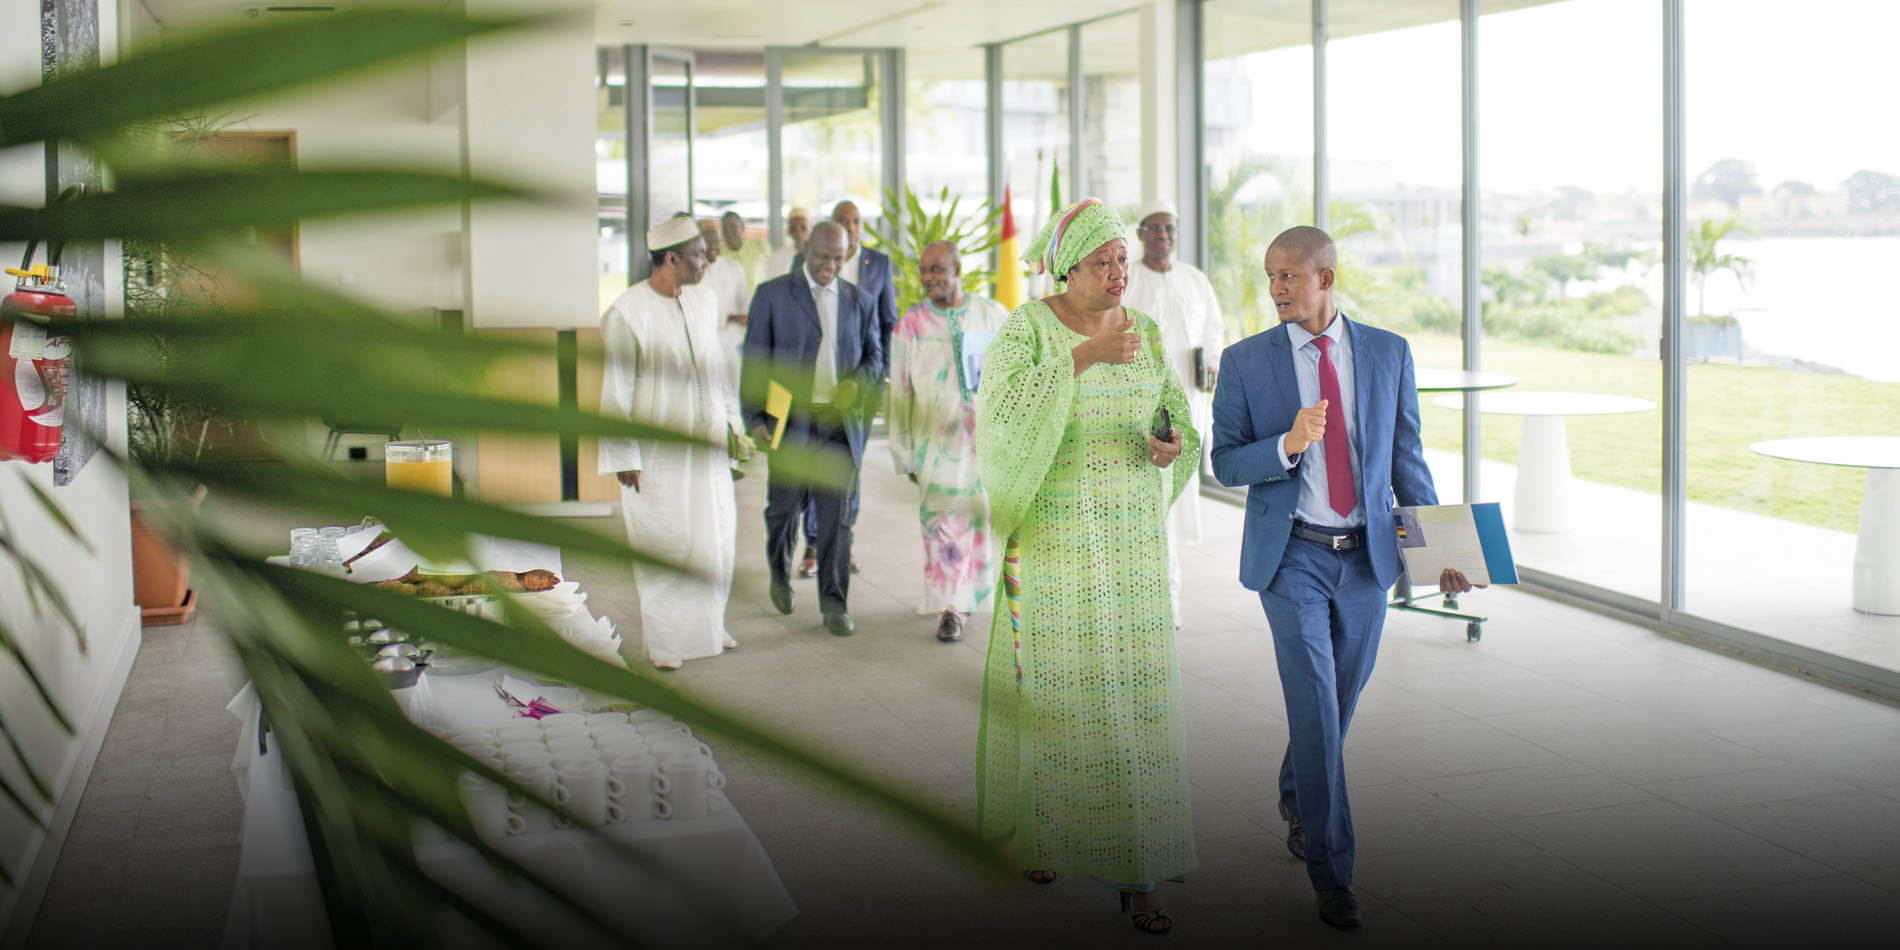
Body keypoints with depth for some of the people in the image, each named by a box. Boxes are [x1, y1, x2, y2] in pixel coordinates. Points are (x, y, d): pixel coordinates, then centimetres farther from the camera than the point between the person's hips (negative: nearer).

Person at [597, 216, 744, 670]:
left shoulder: (703, 302, 5)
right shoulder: (626, 314, -14)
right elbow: (614, 391, -11)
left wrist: (731, 423, 13)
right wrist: (624, 457, -12)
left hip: (707, 446, 6)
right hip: (657, 452, -6)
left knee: (715, 537, 11)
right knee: (664, 544, 2)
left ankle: (707, 623, 28)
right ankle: (663, 638, 16)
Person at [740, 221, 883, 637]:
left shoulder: (860, 302, 11)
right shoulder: (772, 294, 2)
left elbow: (874, 356, 18)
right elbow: (755, 361, 1)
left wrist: (858, 382, -5)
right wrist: (754, 419, -7)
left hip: (841, 423, 2)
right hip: (791, 421, -2)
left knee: (836, 516, 1)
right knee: (785, 507, 5)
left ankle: (834, 604, 9)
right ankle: (781, 573, 34)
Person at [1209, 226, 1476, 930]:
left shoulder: (1388, 353, 3)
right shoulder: (1246, 361, -3)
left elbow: (1406, 457, 8)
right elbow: (1225, 463, -3)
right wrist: (1288, 445, -22)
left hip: (1368, 555, 3)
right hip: (1293, 558, -3)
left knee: (1340, 702, 15)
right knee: (1316, 709, -8)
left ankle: (1296, 804, 42)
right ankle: (1331, 871, 1)